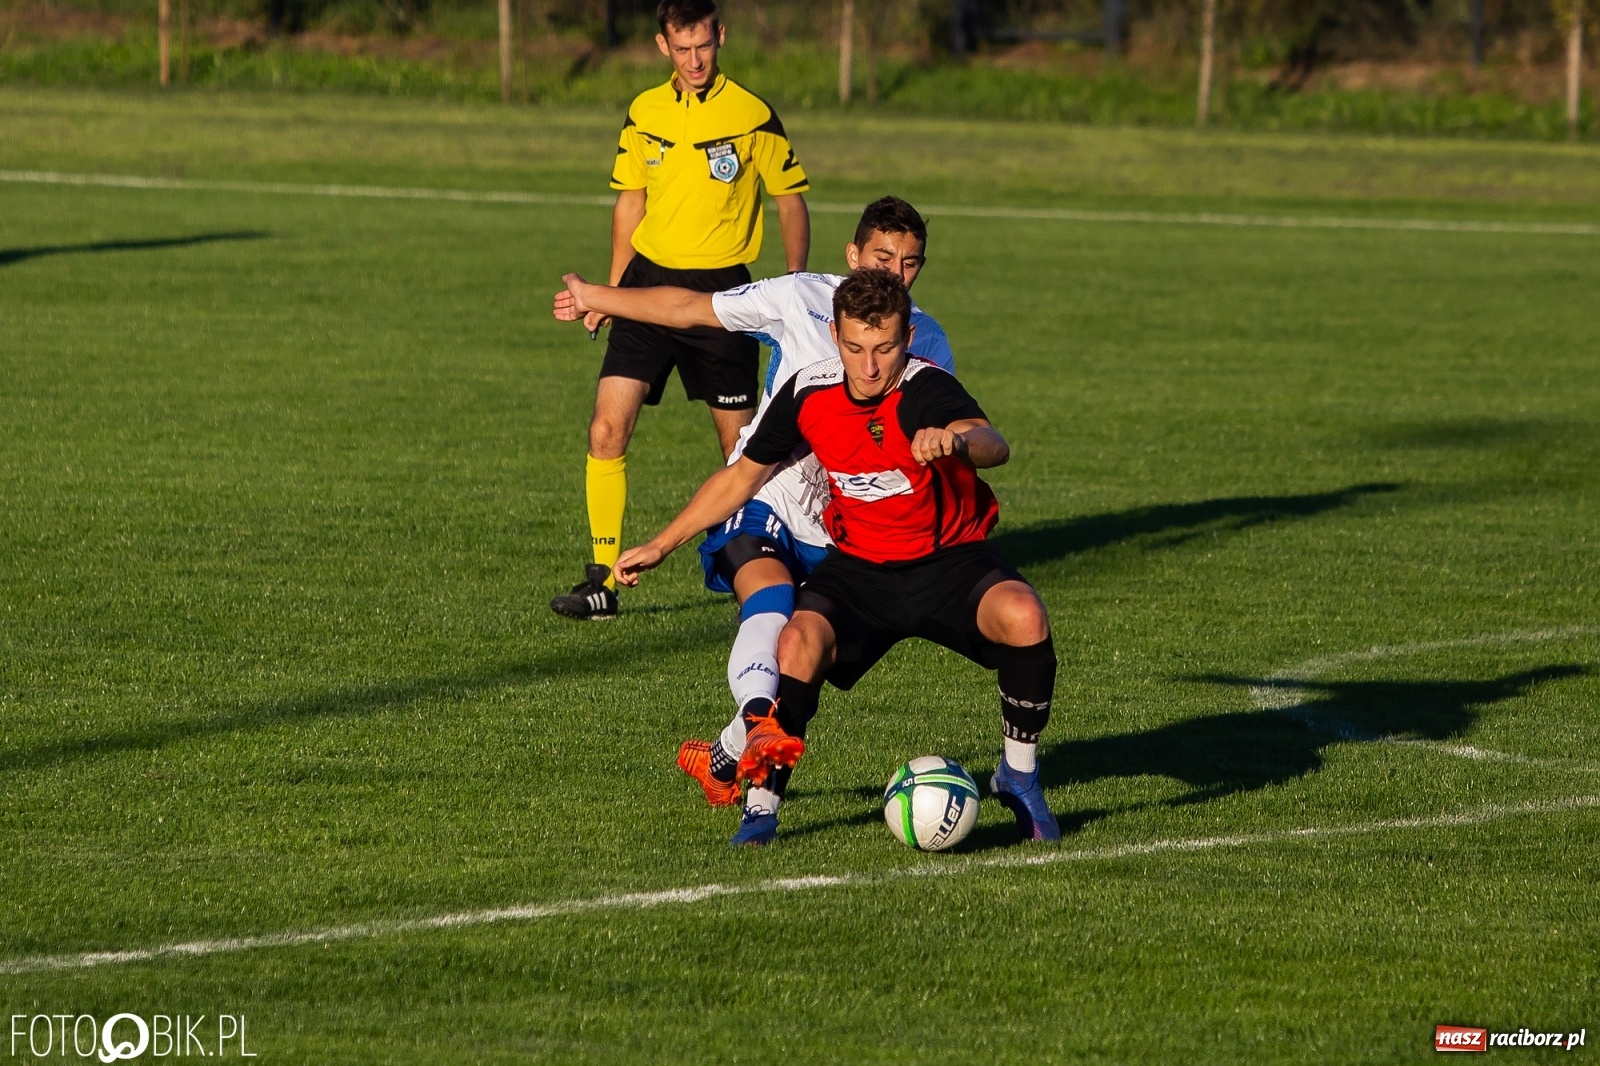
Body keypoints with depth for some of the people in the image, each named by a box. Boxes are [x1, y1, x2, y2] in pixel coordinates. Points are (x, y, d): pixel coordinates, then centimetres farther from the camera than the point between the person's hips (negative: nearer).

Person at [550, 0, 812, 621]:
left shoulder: (752, 115, -4)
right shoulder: (643, 114, 7)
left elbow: (791, 199, 4)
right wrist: (611, 290, 13)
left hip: (720, 290, -3)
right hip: (649, 283, 3)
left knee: (740, 444, 2)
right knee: (607, 428, -9)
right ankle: (603, 579, -5)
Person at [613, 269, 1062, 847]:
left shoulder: (925, 389, -23)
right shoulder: (809, 394, -9)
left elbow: (993, 445, -46)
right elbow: (744, 473, 8)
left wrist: (956, 439, -71)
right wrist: (660, 546, 10)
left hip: (949, 561, -2)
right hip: (858, 567, 2)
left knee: (1024, 618, -31)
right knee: (799, 643, -28)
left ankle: (1019, 777, -7)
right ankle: (762, 799, -8)